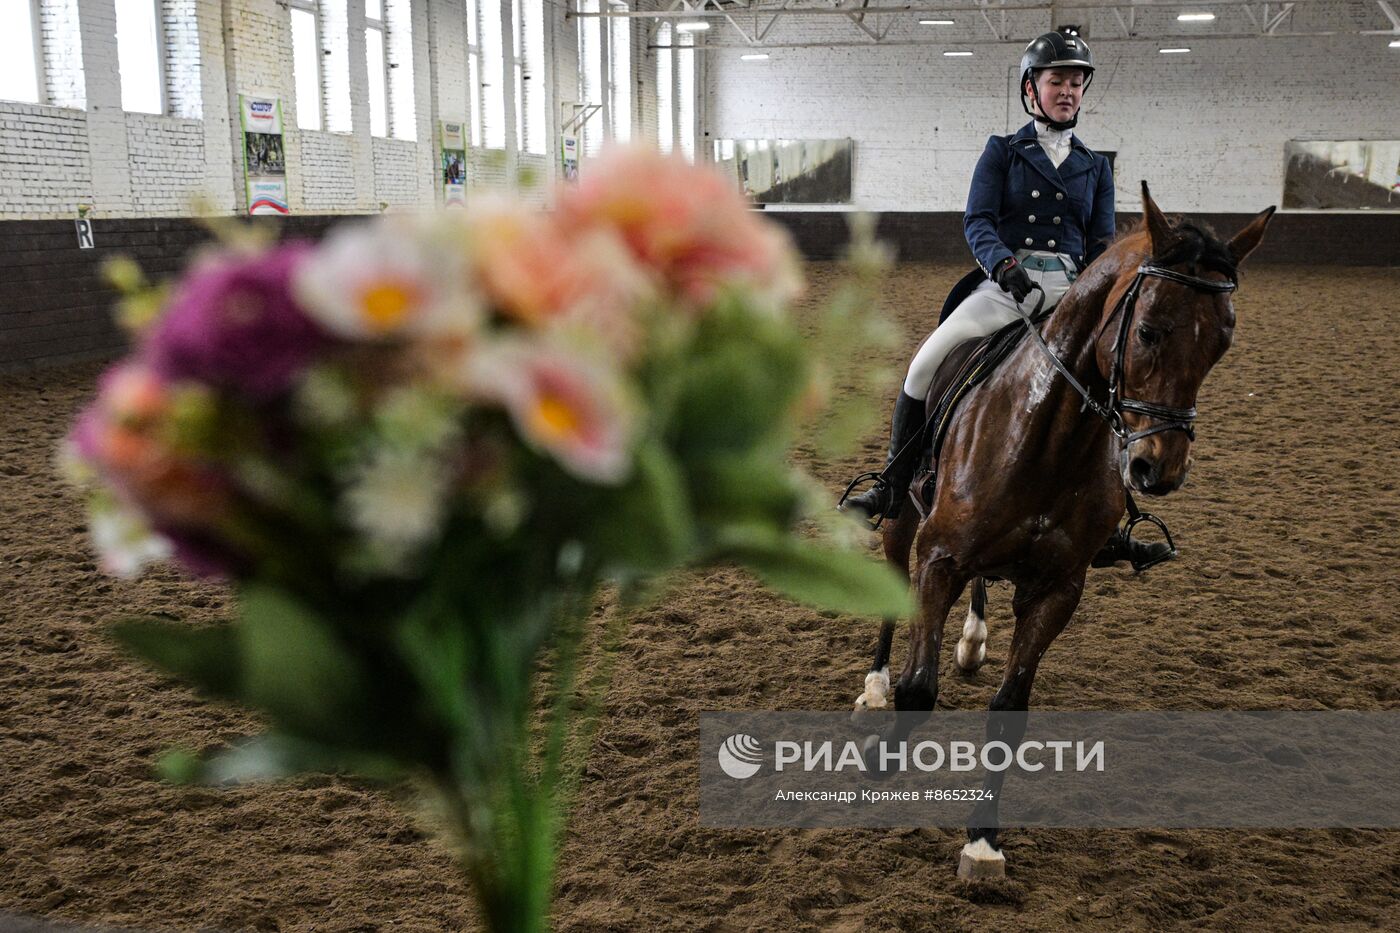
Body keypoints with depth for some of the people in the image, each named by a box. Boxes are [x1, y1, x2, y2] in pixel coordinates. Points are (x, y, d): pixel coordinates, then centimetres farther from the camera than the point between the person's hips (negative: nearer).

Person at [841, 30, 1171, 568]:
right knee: (927, 362, -20)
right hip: (1005, 282, -2)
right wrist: (1004, 263, -25)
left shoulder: (1094, 167, 15)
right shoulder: (1003, 152, 6)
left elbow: (1102, 246, 12)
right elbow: (977, 222, -5)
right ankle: (893, 488, -4)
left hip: (1069, 291, 3)